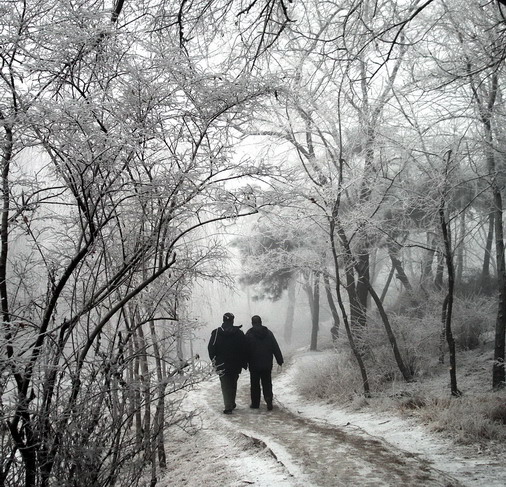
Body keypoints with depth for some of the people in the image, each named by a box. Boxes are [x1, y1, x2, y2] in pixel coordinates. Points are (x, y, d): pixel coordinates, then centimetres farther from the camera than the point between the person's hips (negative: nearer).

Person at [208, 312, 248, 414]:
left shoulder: (216, 333, -7)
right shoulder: (239, 333, -2)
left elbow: (211, 349, -6)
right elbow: (245, 349, 0)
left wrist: (215, 361, 6)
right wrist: (245, 363, 8)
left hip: (222, 365, -2)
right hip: (236, 366, 2)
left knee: (225, 386, 1)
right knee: (233, 384, 19)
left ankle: (228, 407, -6)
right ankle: (232, 404, 28)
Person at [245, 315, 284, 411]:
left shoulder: (249, 334, -6)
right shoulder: (269, 333, 3)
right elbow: (276, 348, 4)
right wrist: (280, 360, 9)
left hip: (254, 365, -2)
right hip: (267, 364, 2)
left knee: (255, 384, 8)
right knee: (267, 383, 8)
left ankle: (255, 403, 12)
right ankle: (268, 398, -14)